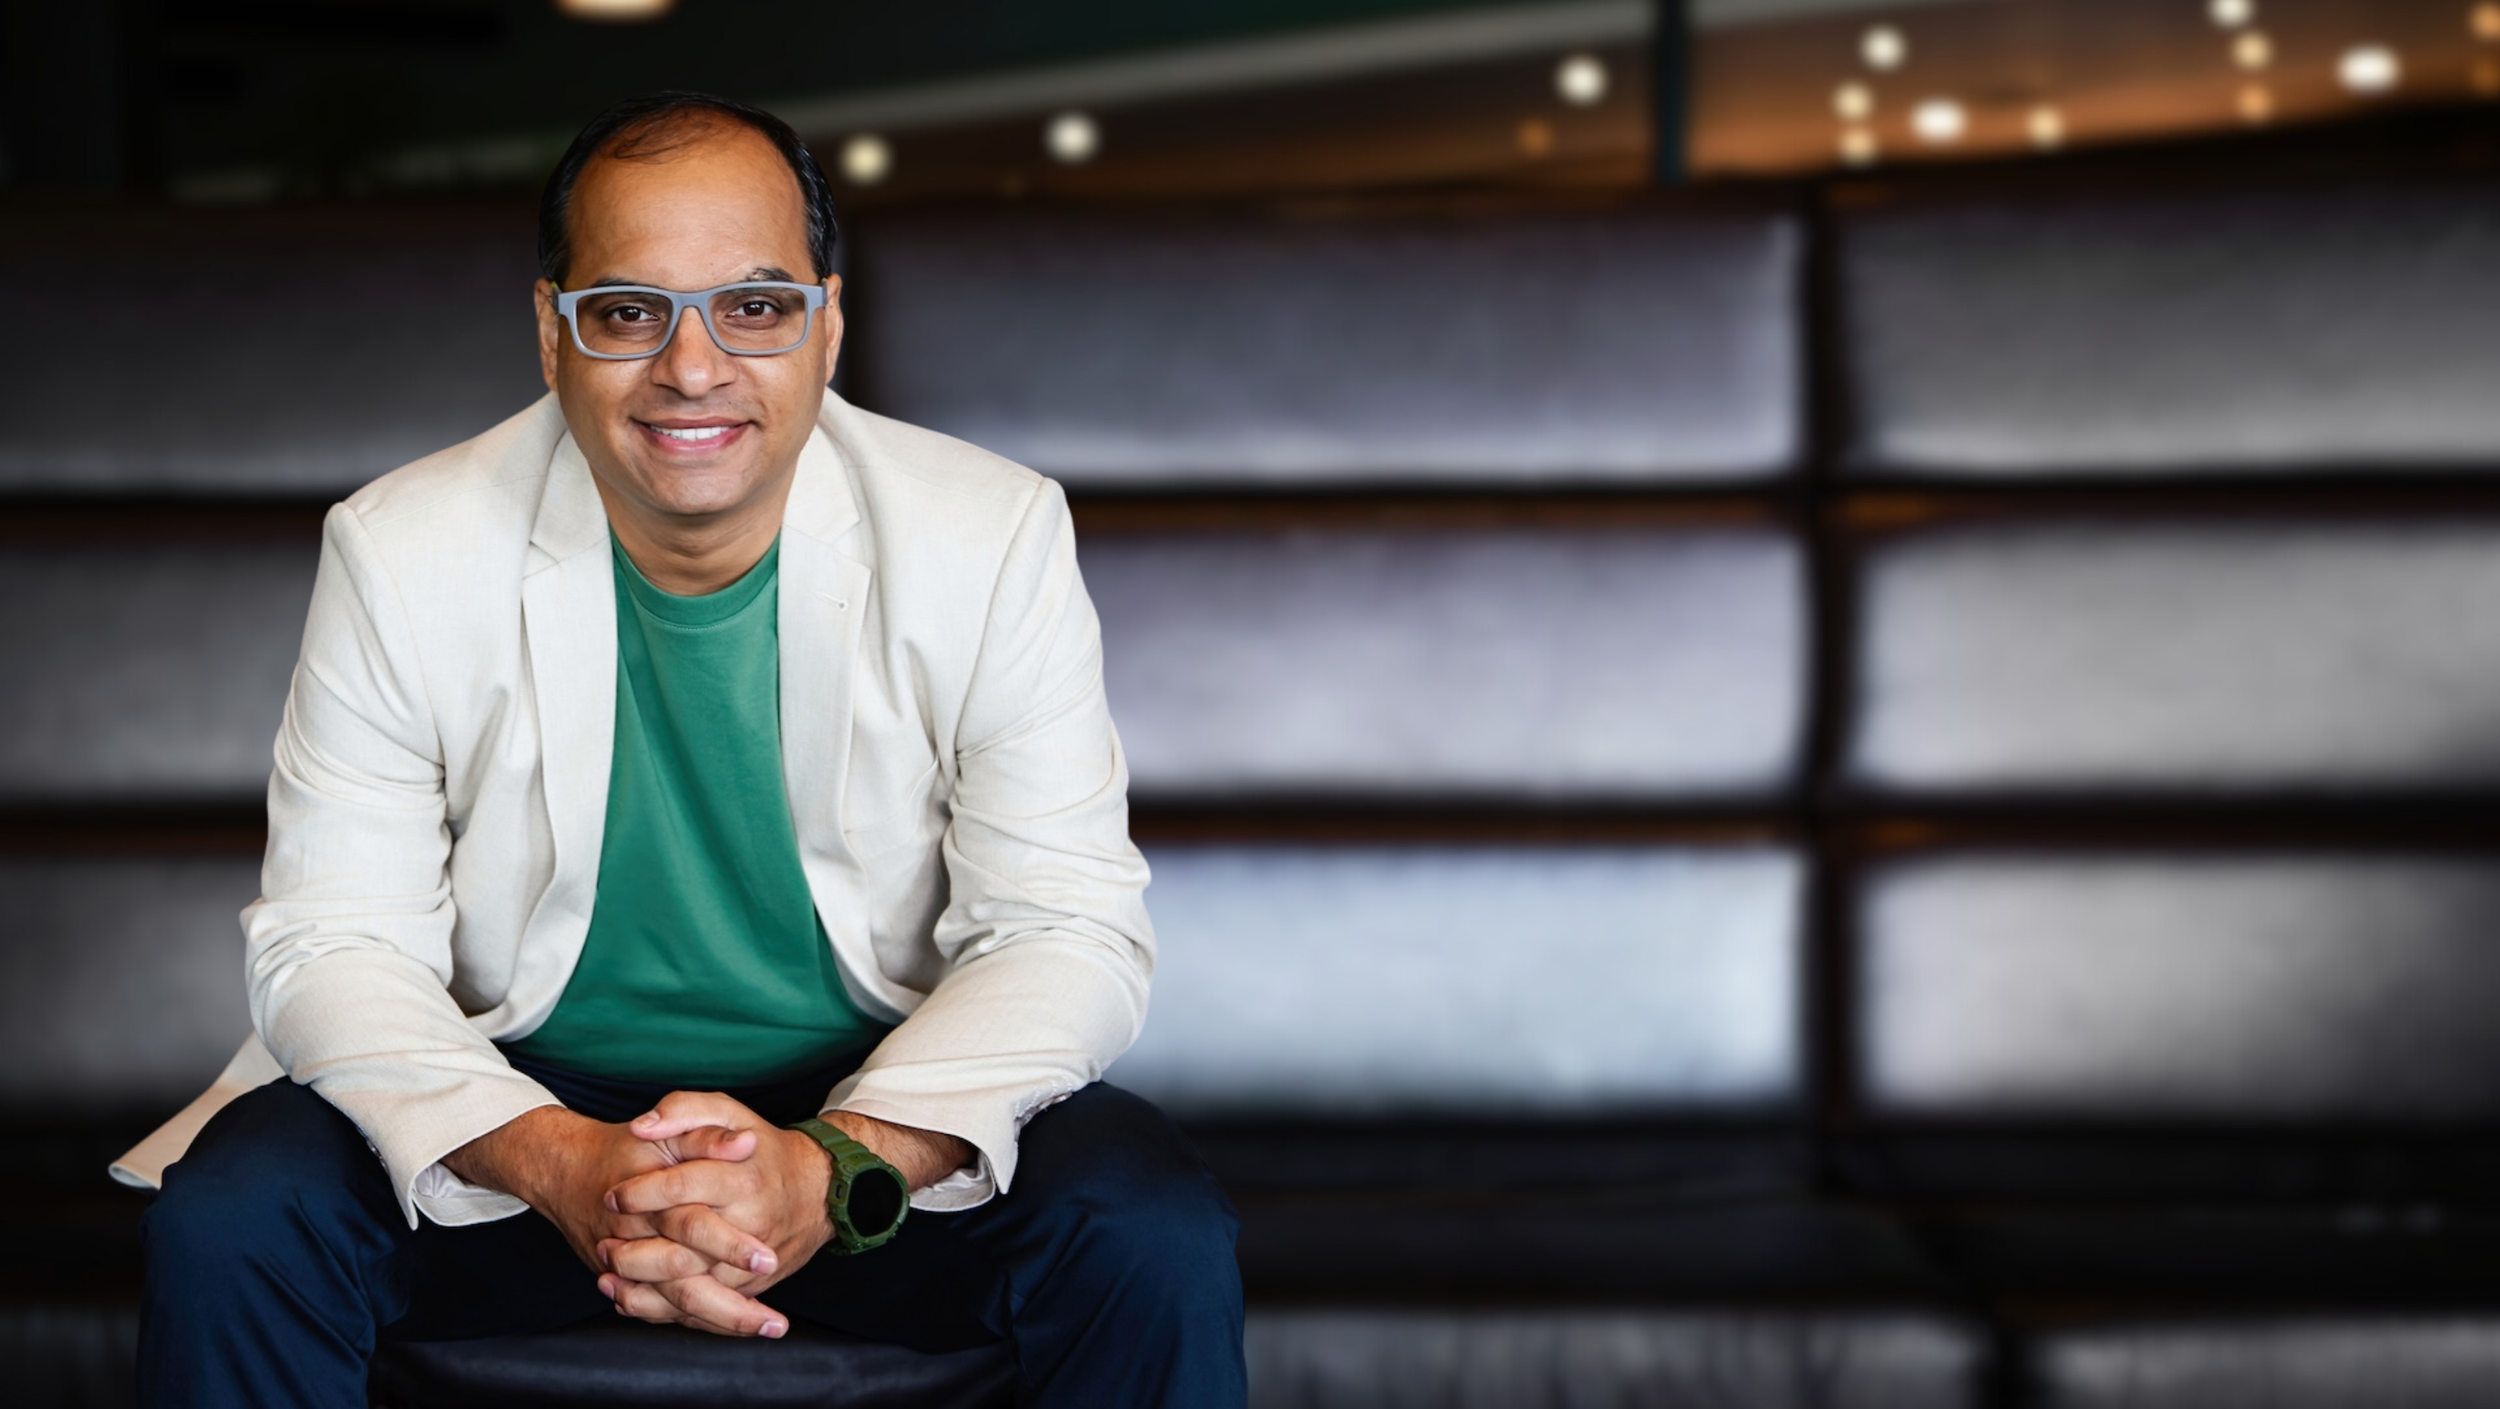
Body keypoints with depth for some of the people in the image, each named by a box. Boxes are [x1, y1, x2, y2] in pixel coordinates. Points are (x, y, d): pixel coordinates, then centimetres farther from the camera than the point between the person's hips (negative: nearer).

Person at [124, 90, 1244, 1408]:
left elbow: (1067, 931, -11)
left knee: (1158, 1238, -26)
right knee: (225, 1220, -25)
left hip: (879, 1106, 0)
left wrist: (838, 1165, -29)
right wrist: (557, 1166, -30)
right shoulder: (398, 554, -9)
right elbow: (334, 941, -10)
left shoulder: (996, 539, -10)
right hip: (522, 1096, 1)